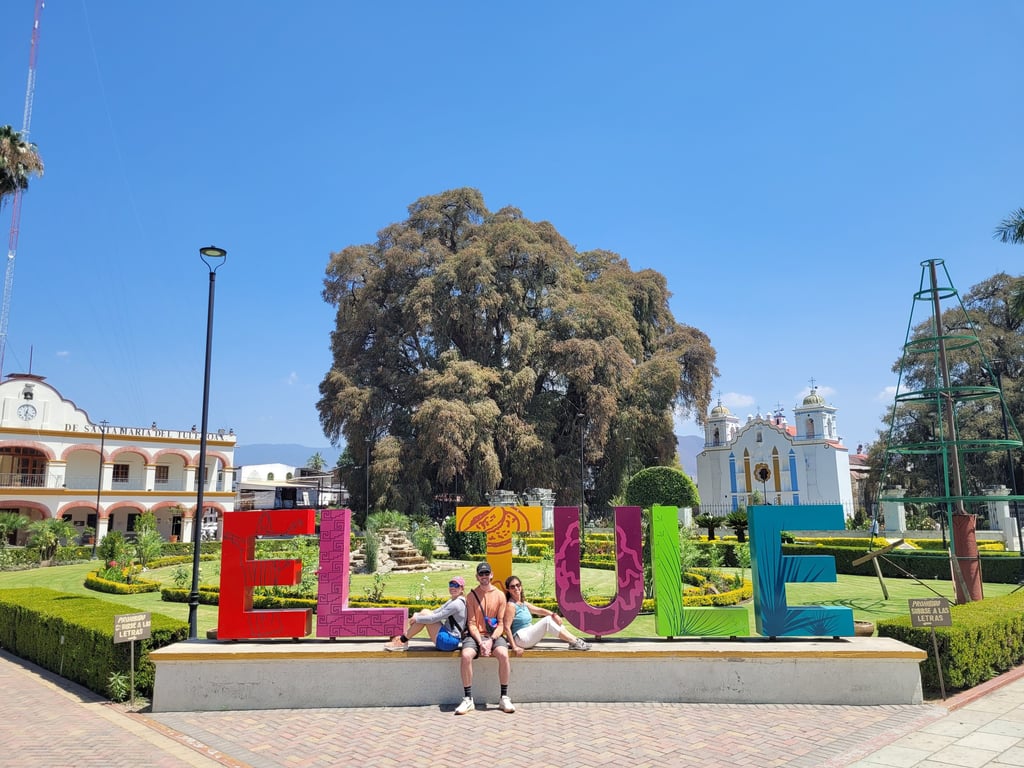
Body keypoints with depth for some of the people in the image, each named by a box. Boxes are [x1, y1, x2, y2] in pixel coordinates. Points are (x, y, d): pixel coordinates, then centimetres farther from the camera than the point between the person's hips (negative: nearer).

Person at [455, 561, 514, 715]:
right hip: (476, 635, 0)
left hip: (494, 635, 0)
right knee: (466, 655, -31)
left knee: (503, 654, -31)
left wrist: (491, 640, -14)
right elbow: (472, 623, -1)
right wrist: (480, 642, -16)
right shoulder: (472, 596, 4)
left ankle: (504, 697, -17)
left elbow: (501, 624, 1)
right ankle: (468, 699, -18)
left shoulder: (499, 595, 4)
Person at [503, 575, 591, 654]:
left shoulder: (523, 603, 16)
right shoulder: (510, 605, -12)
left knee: (551, 619, 2)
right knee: (547, 621, -18)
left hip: (528, 636, 9)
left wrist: (553, 614, -11)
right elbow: (507, 627, -19)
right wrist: (514, 647, -27)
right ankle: (574, 642, -15)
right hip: (520, 639, -9)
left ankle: (575, 640, -5)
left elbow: (539, 610, 8)